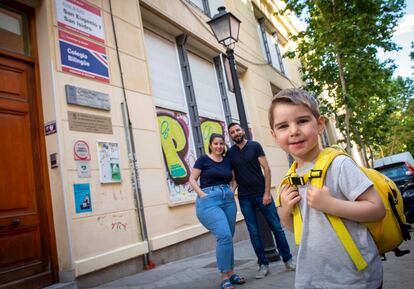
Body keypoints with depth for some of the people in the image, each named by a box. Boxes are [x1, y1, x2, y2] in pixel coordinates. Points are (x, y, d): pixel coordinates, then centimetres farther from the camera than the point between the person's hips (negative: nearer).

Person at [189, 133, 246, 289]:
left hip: (228, 199, 5)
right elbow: (192, 179, 0)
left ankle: (231, 272, 24)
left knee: (228, 238, 10)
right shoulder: (203, 159, 1)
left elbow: (234, 179, 24)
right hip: (209, 200, -5)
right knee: (224, 236, -17)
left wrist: (232, 191, 6)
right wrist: (202, 194, -11)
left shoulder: (228, 160, 13)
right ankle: (225, 277, -3)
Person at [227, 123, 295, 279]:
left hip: (262, 194, -2)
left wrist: (267, 192, -11)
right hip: (245, 199, 2)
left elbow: (266, 169, -5)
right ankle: (263, 264, 19)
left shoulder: (255, 146, -2)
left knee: (276, 227, 4)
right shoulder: (230, 153, 4)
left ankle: (288, 260, 20)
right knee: (254, 232, 6)